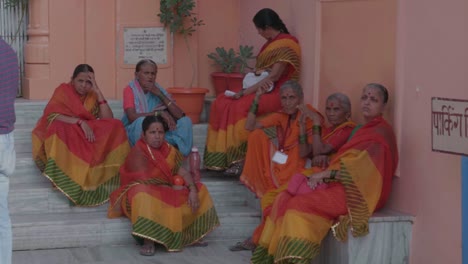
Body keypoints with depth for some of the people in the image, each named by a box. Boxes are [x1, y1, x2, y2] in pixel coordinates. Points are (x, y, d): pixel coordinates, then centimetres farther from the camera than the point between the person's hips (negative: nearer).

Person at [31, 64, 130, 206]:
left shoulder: (93, 96, 3)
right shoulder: (63, 90, -7)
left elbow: (108, 119, -11)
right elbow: (52, 116, -22)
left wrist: (98, 92, -16)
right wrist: (80, 122, -29)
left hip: (89, 135, 3)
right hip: (64, 136, -3)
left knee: (116, 127, -18)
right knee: (57, 128, -37)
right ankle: (63, 178, -34)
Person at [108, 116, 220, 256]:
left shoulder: (167, 150, 4)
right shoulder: (138, 153, -18)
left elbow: (182, 172, -2)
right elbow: (146, 181, -24)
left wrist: (192, 189, -20)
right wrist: (171, 187, -17)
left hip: (166, 191, 8)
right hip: (141, 193, -8)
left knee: (198, 189, 1)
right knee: (146, 197, -43)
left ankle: (191, 235, 1)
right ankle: (148, 241, -37)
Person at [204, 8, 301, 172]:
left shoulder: (285, 45, -15)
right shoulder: (271, 42, 14)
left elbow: (272, 78, -20)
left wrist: (244, 92, -20)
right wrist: (257, 72, -6)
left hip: (278, 93, -9)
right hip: (262, 89, 9)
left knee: (240, 107, -31)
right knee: (221, 104, -9)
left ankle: (239, 160, -23)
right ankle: (221, 157, -14)